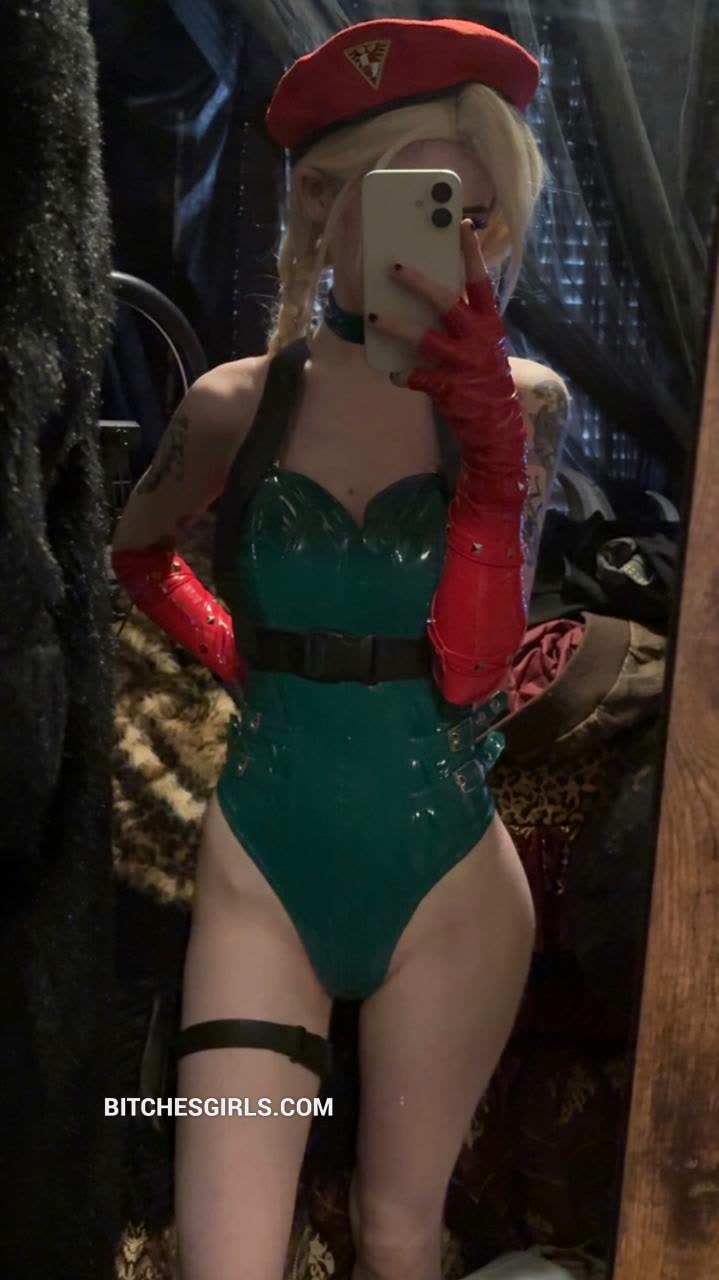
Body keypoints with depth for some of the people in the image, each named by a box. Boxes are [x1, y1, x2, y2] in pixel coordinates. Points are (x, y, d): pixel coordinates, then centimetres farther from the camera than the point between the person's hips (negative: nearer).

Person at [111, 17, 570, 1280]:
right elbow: (134, 551, 16)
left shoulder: (522, 399, -6)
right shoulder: (238, 403, -4)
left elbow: (473, 669, -15)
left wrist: (490, 441, -24)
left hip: (444, 883, 0)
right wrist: (238, 659, 4)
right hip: (261, 870, 0)